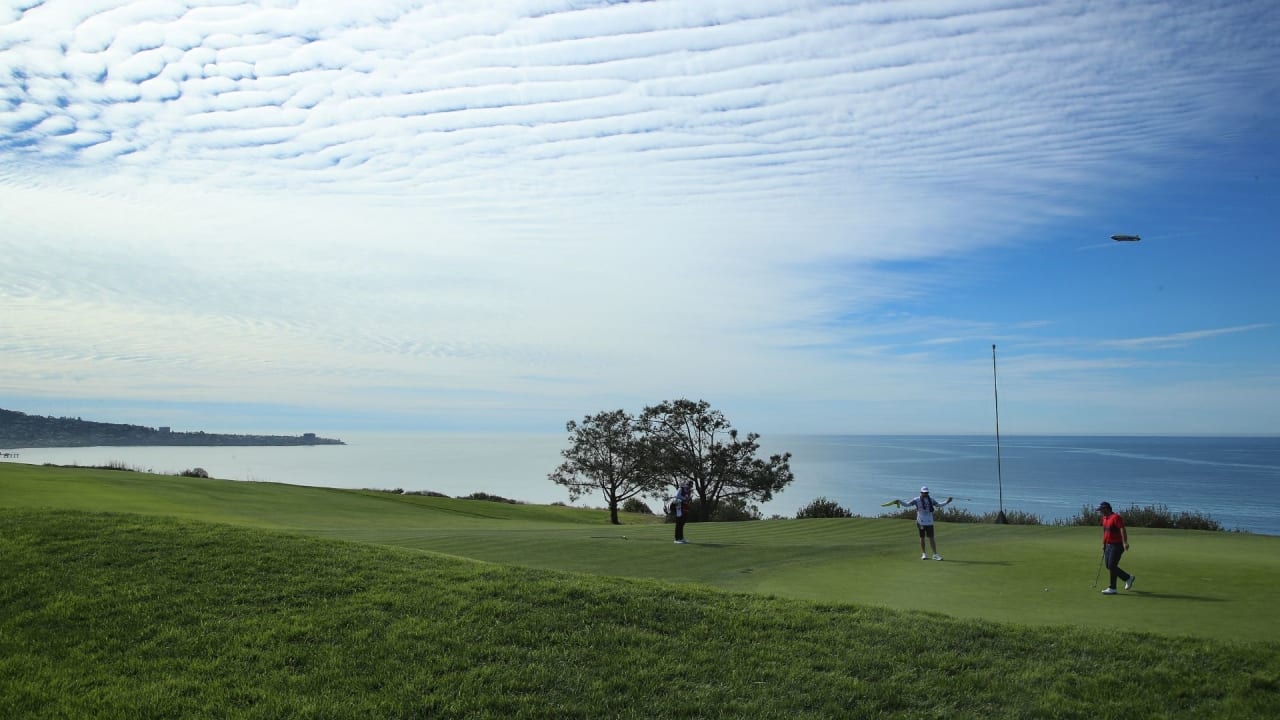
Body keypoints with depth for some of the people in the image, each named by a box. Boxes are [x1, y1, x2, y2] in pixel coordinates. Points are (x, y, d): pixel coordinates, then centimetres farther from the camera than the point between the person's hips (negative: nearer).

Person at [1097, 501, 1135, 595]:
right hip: (1109, 545, 9)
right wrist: (1103, 544, 25)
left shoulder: (1116, 517, -16)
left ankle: (1112, 588, 1)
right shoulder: (1104, 518, 13)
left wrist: (1125, 543, -37)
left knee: (1112, 566, -8)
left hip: (1117, 545, -9)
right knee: (1108, 565, 10)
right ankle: (1128, 578, 25)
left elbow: (1122, 530, -27)